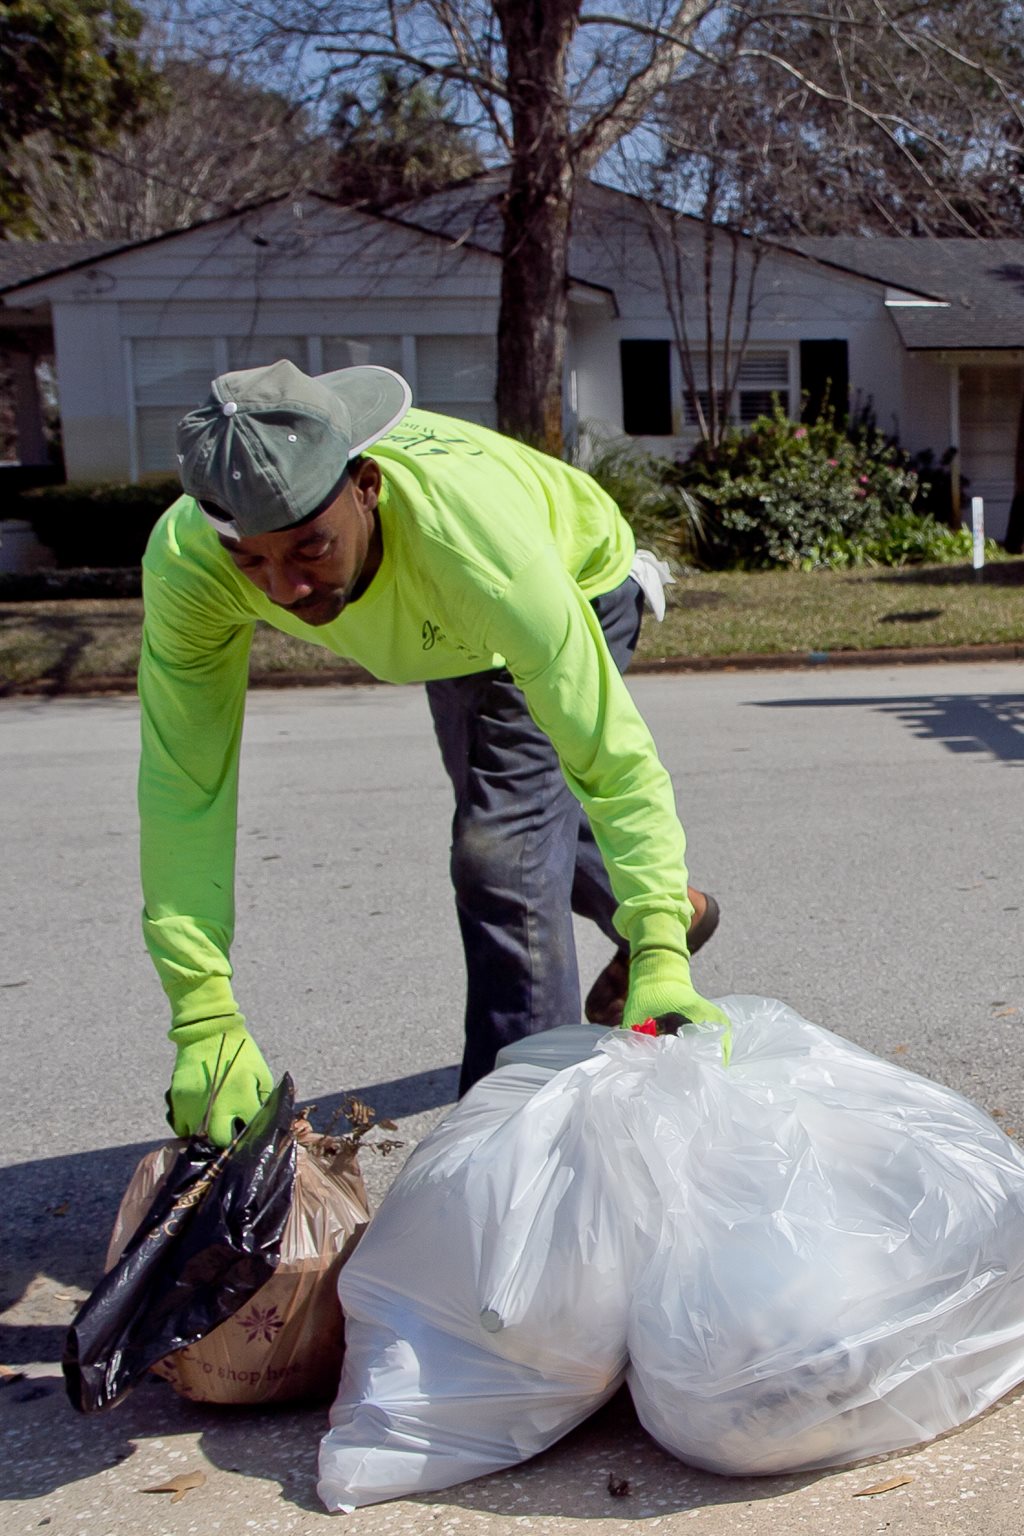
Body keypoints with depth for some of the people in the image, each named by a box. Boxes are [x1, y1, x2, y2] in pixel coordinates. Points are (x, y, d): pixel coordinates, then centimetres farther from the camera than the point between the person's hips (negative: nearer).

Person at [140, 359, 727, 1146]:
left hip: (575, 585, -5)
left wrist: (662, 960, -55)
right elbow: (184, 786, -34)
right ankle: (678, 905, 52)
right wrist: (204, 1021, -38)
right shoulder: (187, 560, -38)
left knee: (503, 851, -19)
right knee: (499, 808, 24)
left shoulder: (472, 535, -49)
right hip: (453, 632, 5)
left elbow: (610, 754, -47)